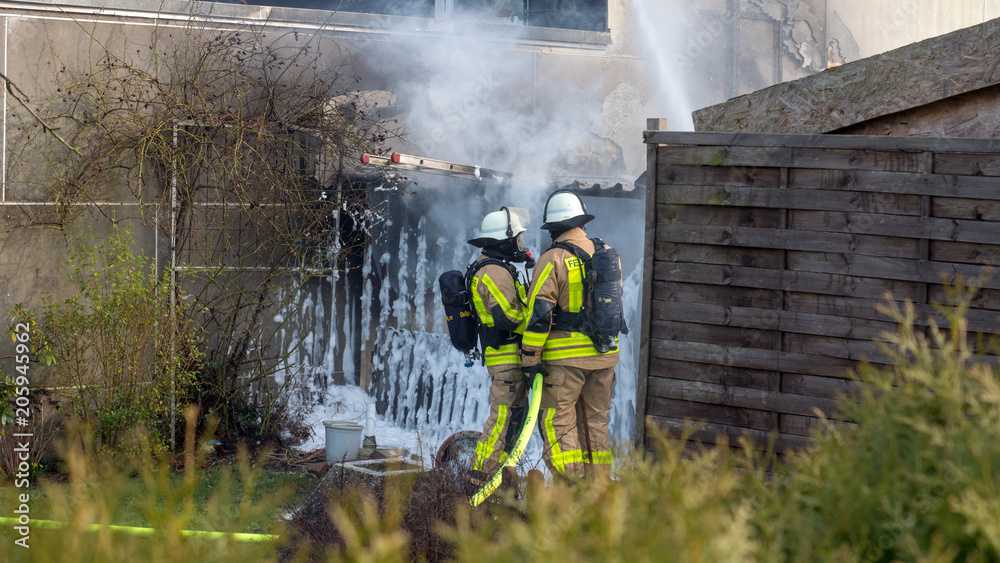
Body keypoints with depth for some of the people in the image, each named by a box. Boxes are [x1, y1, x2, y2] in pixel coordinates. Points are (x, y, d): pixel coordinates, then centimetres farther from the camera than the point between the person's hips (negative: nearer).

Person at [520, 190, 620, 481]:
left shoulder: (552, 259, -12)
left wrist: (530, 358, -9)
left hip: (566, 356, -6)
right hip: (605, 354, 6)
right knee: (596, 421, 14)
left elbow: (539, 313, -15)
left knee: (557, 421, 0)